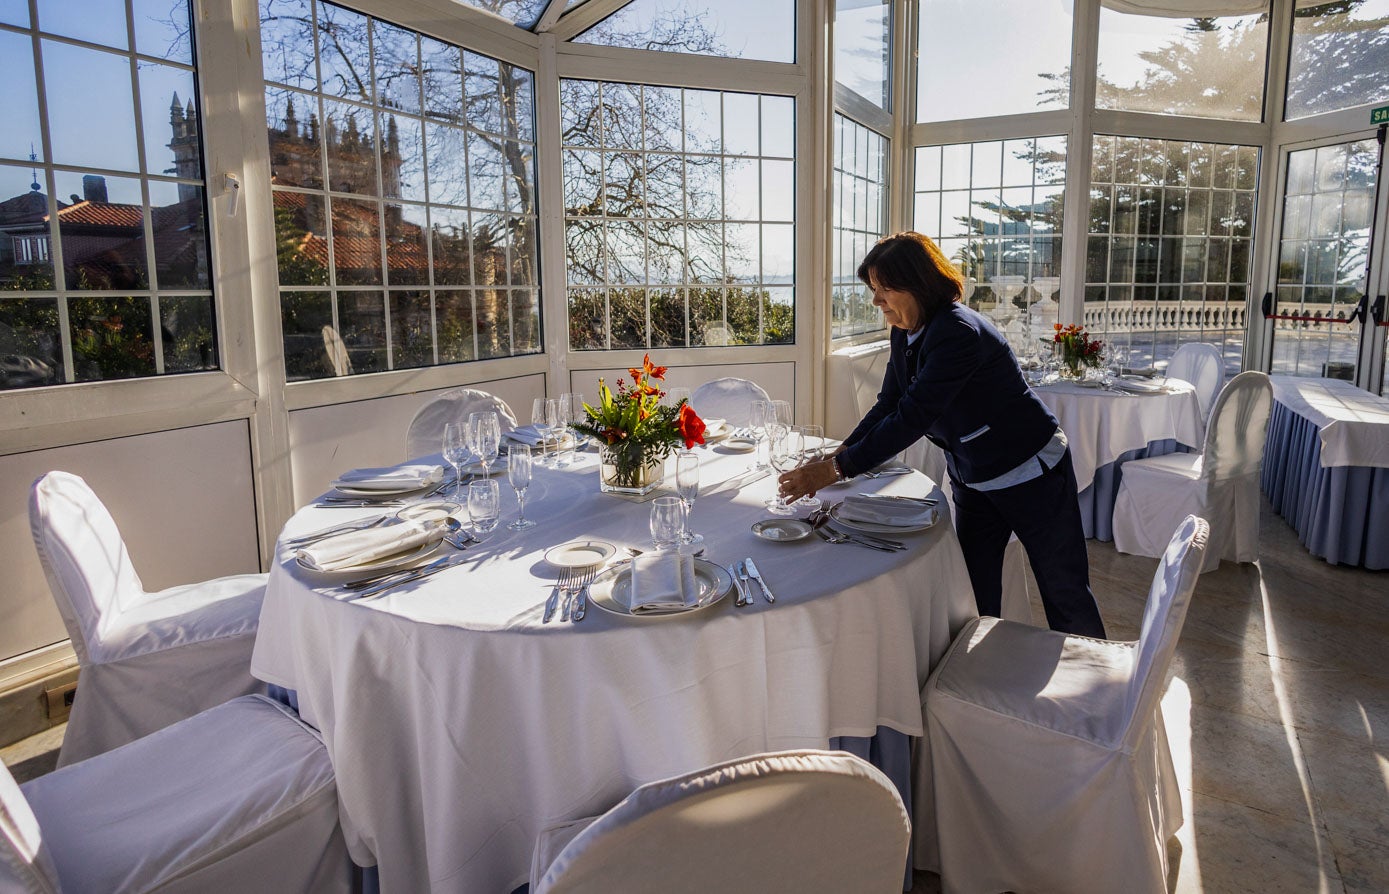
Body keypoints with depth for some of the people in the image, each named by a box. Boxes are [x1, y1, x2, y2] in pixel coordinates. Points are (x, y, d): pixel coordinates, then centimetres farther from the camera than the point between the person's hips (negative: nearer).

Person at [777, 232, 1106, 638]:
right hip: (973, 479, 8)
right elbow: (888, 407, 1)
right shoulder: (905, 333, -2)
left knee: (1065, 592, 10)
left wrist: (836, 470, -35)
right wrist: (838, 455, -13)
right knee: (976, 598, 12)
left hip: (1031, 474, -8)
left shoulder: (957, 331, -30)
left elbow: (912, 418, -35)